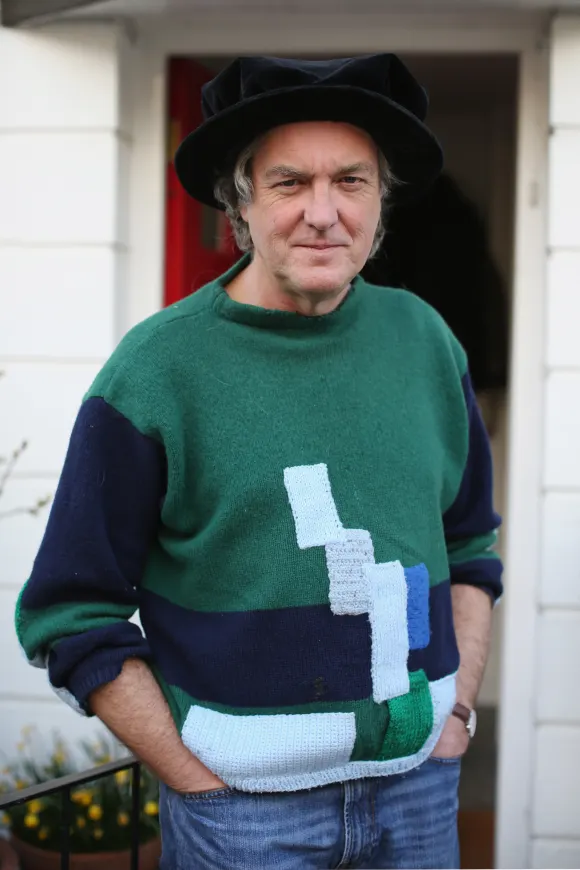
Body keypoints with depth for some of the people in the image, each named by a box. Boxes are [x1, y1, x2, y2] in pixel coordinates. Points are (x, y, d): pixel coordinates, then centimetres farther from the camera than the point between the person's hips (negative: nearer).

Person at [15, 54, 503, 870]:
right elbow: (72, 618, -7)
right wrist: (196, 780, -9)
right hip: (245, 800, -4)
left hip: (419, 783, 4)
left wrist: (458, 710, 5)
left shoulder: (422, 339, 2)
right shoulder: (154, 370, -11)